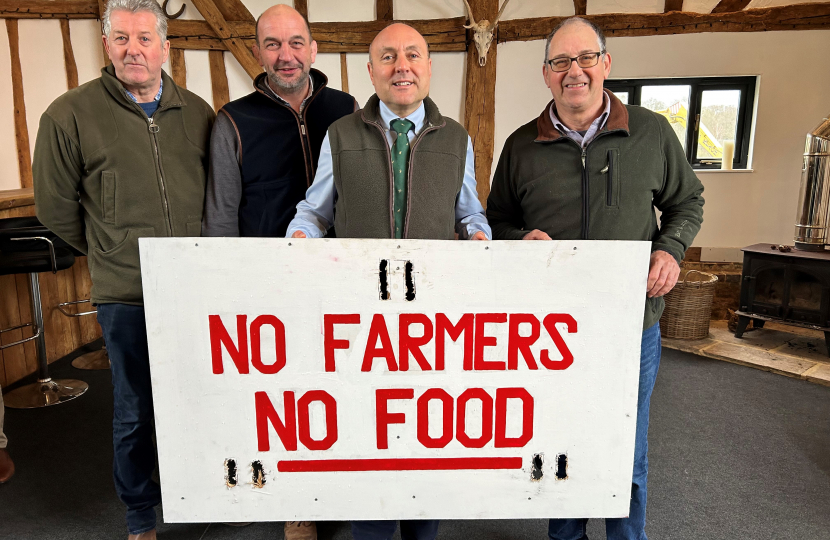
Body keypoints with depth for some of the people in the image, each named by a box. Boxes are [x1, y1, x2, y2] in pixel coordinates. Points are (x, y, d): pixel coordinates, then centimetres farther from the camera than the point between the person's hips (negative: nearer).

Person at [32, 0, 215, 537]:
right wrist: (112, 251, 10)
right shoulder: (71, 115, -4)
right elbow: (55, 205, 5)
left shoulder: (198, 113, 5)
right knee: (135, 412, 11)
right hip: (125, 292, -2)